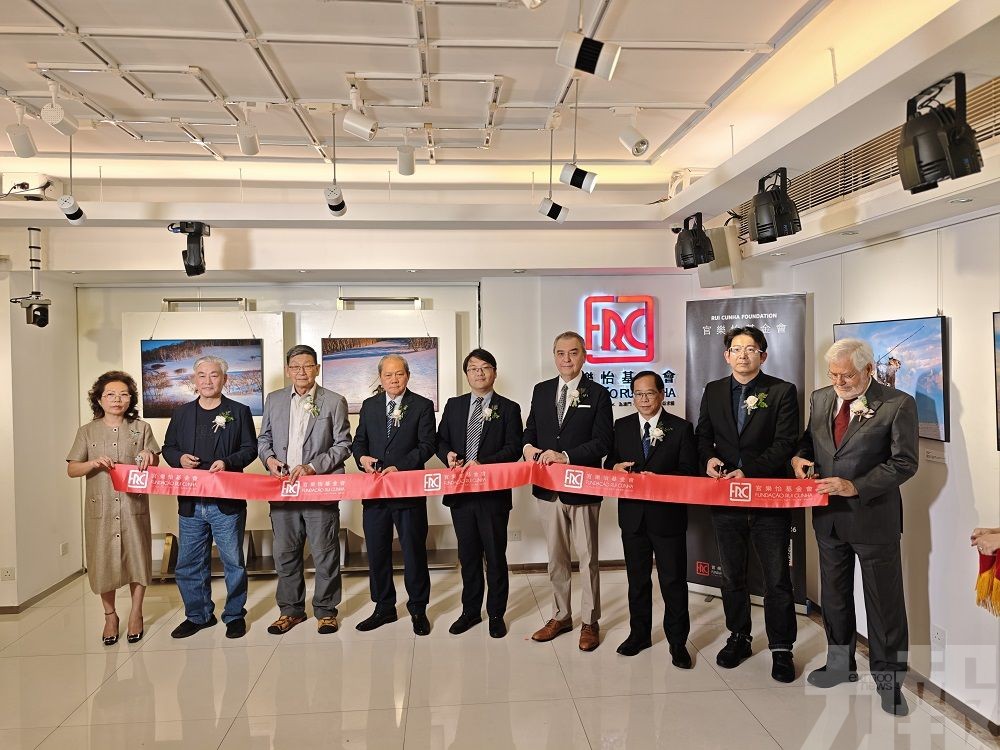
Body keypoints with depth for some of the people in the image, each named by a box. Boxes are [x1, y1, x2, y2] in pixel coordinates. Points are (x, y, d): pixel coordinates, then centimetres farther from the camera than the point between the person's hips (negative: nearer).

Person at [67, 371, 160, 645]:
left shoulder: (141, 428, 5)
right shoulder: (87, 432, 6)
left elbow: (154, 465, 7)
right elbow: (71, 469, 5)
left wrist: (149, 456, -16)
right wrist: (93, 463, -15)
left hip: (134, 506, 0)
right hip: (101, 507, 0)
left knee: (137, 558, 4)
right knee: (103, 561, 5)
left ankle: (136, 614, 20)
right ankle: (110, 615, 23)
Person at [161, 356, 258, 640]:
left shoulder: (239, 411, 2)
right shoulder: (181, 413, 12)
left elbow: (250, 449, 0)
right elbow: (168, 447, 17)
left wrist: (228, 462, -17)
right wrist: (179, 458, -5)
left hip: (227, 502, -3)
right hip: (190, 502, 3)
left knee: (233, 561, 4)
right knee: (190, 563, 11)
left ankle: (234, 615, 19)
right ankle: (198, 615, 27)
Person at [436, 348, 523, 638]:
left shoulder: (508, 408, 0)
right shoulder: (454, 405, 11)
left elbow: (514, 449, -7)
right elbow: (440, 440, 14)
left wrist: (481, 463, -19)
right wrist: (448, 455, -8)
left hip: (493, 493, -3)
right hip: (461, 493, 4)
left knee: (495, 555, 6)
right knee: (468, 555, 14)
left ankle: (496, 614, 21)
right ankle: (471, 611, 28)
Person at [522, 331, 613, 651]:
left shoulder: (598, 394, -5)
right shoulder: (541, 391, 8)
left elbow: (602, 441, -12)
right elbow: (530, 430, 13)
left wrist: (566, 456, -22)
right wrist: (528, 446, -9)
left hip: (583, 489, -4)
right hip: (548, 489, 4)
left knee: (588, 558, 8)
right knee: (556, 557, 16)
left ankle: (590, 622, 22)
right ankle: (560, 616, 31)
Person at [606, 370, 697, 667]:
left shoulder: (681, 428, -2)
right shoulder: (622, 426, 7)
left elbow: (689, 472, -5)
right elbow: (610, 462, 12)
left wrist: (658, 479, -20)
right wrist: (615, 467, -11)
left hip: (668, 515, -3)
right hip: (632, 515, 3)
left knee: (674, 581, 3)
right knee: (637, 578, 15)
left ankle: (677, 642, 17)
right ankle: (639, 633, 30)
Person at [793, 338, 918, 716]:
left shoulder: (898, 404, -11)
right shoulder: (820, 398, 5)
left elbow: (904, 463, -14)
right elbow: (809, 439, 17)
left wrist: (856, 486, -23)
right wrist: (799, 456, -6)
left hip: (873, 515, -5)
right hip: (829, 515, 6)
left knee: (884, 600, 7)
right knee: (833, 595, 18)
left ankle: (888, 678, 24)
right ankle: (841, 664, 36)